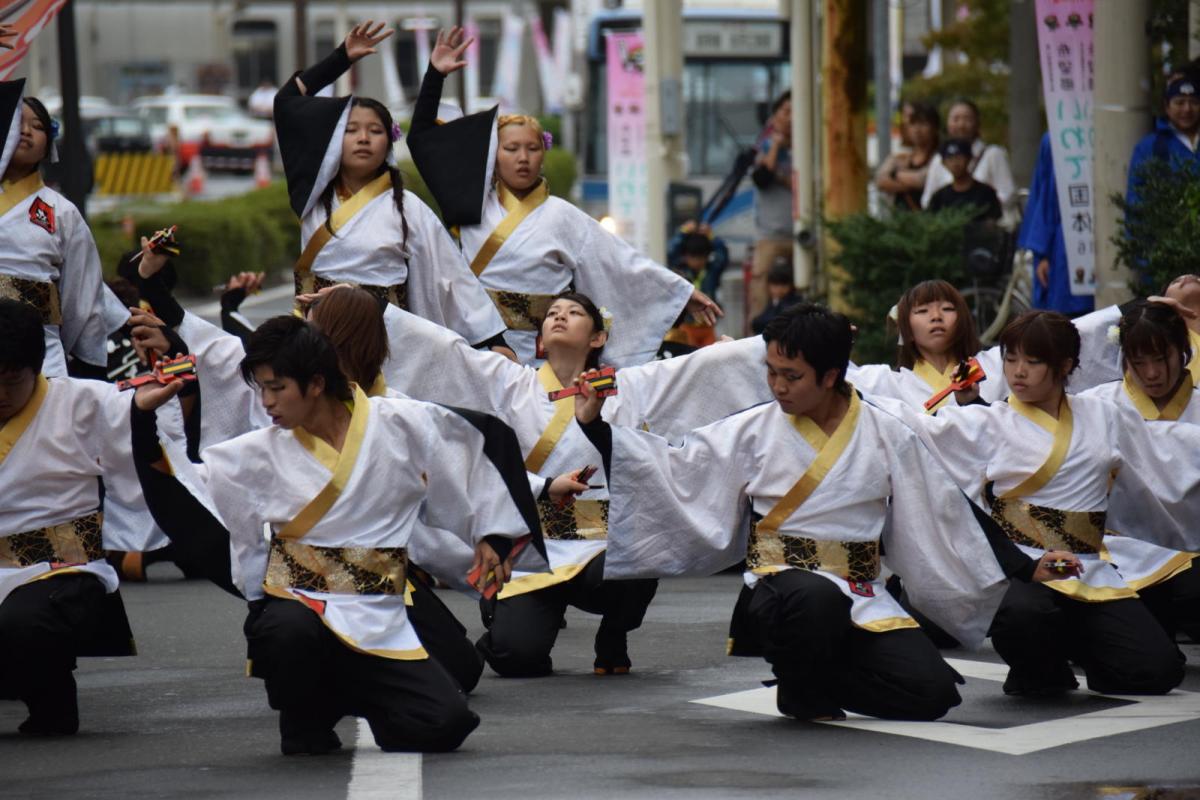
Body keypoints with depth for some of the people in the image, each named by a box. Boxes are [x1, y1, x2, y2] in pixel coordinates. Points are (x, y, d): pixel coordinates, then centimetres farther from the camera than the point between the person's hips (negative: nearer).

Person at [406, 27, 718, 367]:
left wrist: (685, 292, 3)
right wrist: (435, 75, 7)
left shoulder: (560, 216, 5)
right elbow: (422, 141, 13)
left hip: (538, 353, -1)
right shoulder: (475, 201, 9)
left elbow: (624, 262, 6)